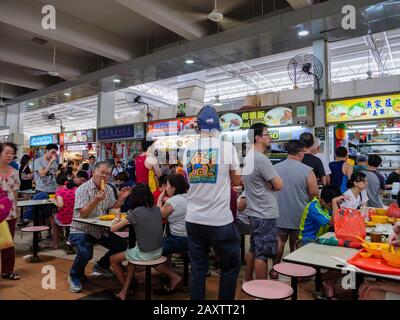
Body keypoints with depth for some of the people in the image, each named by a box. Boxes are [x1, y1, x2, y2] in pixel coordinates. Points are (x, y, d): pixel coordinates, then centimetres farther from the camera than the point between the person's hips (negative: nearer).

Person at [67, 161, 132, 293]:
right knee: (85, 253, -31)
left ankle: (101, 265, 24)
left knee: (122, 245, -2)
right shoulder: (83, 189, -16)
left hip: (100, 230, 7)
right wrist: (96, 200, -37)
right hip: (81, 230, -6)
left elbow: (112, 209, 6)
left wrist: (121, 198, -11)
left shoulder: (109, 189, 3)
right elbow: (82, 214, -23)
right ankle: (75, 277, 3)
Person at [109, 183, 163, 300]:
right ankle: (124, 291, 28)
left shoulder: (136, 212, -15)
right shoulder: (157, 209, 2)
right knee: (132, 255, 33)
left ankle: (126, 289, 33)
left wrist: (116, 220, 8)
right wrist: (125, 220, 18)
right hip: (158, 251, 6)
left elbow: (113, 229, -13)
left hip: (145, 254, -6)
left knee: (113, 259, 18)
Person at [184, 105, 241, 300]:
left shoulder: (188, 150, 3)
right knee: (231, 266, 16)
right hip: (220, 220, -4)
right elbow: (237, 181, 1)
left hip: (193, 219, 4)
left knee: (197, 268, 14)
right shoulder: (227, 147, -8)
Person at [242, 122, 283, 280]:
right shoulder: (261, 159, -20)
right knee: (263, 254, 0)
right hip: (265, 214, -10)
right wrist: (271, 184, 3)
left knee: (254, 251, 18)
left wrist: (267, 184, 2)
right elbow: (279, 185, -18)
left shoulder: (248, 156, 10)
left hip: (255, 212, 10)